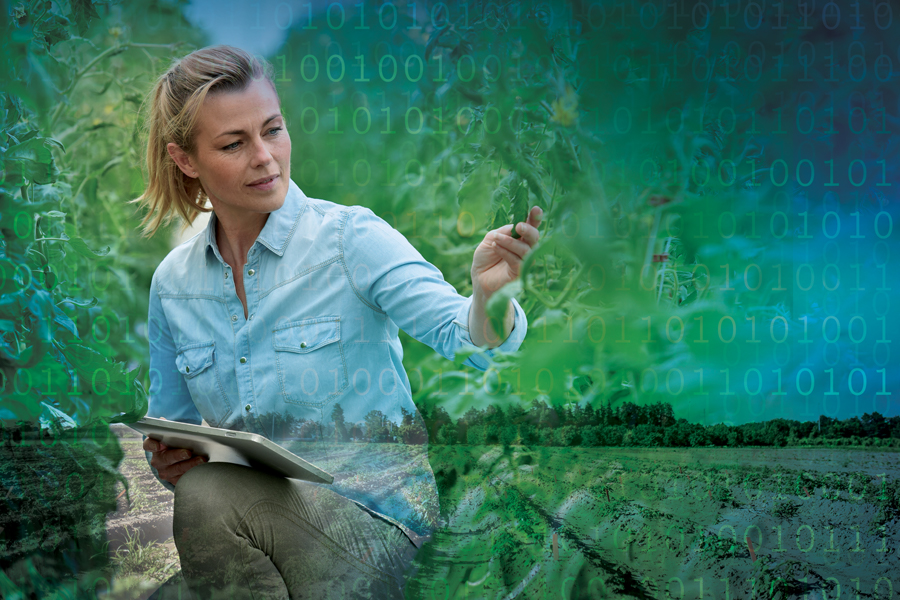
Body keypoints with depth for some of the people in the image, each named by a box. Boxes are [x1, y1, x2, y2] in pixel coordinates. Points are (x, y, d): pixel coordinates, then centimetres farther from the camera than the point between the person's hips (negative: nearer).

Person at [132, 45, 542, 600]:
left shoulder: (350, 238, -7)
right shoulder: (172, 284, 7)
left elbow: (465, 339, -19)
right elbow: (172, 425, 18)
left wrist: (488, 296, -42)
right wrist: (167, 462, -5)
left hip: (373, 511, -4)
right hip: (258, 518, 5)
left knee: (207, 497, -30)